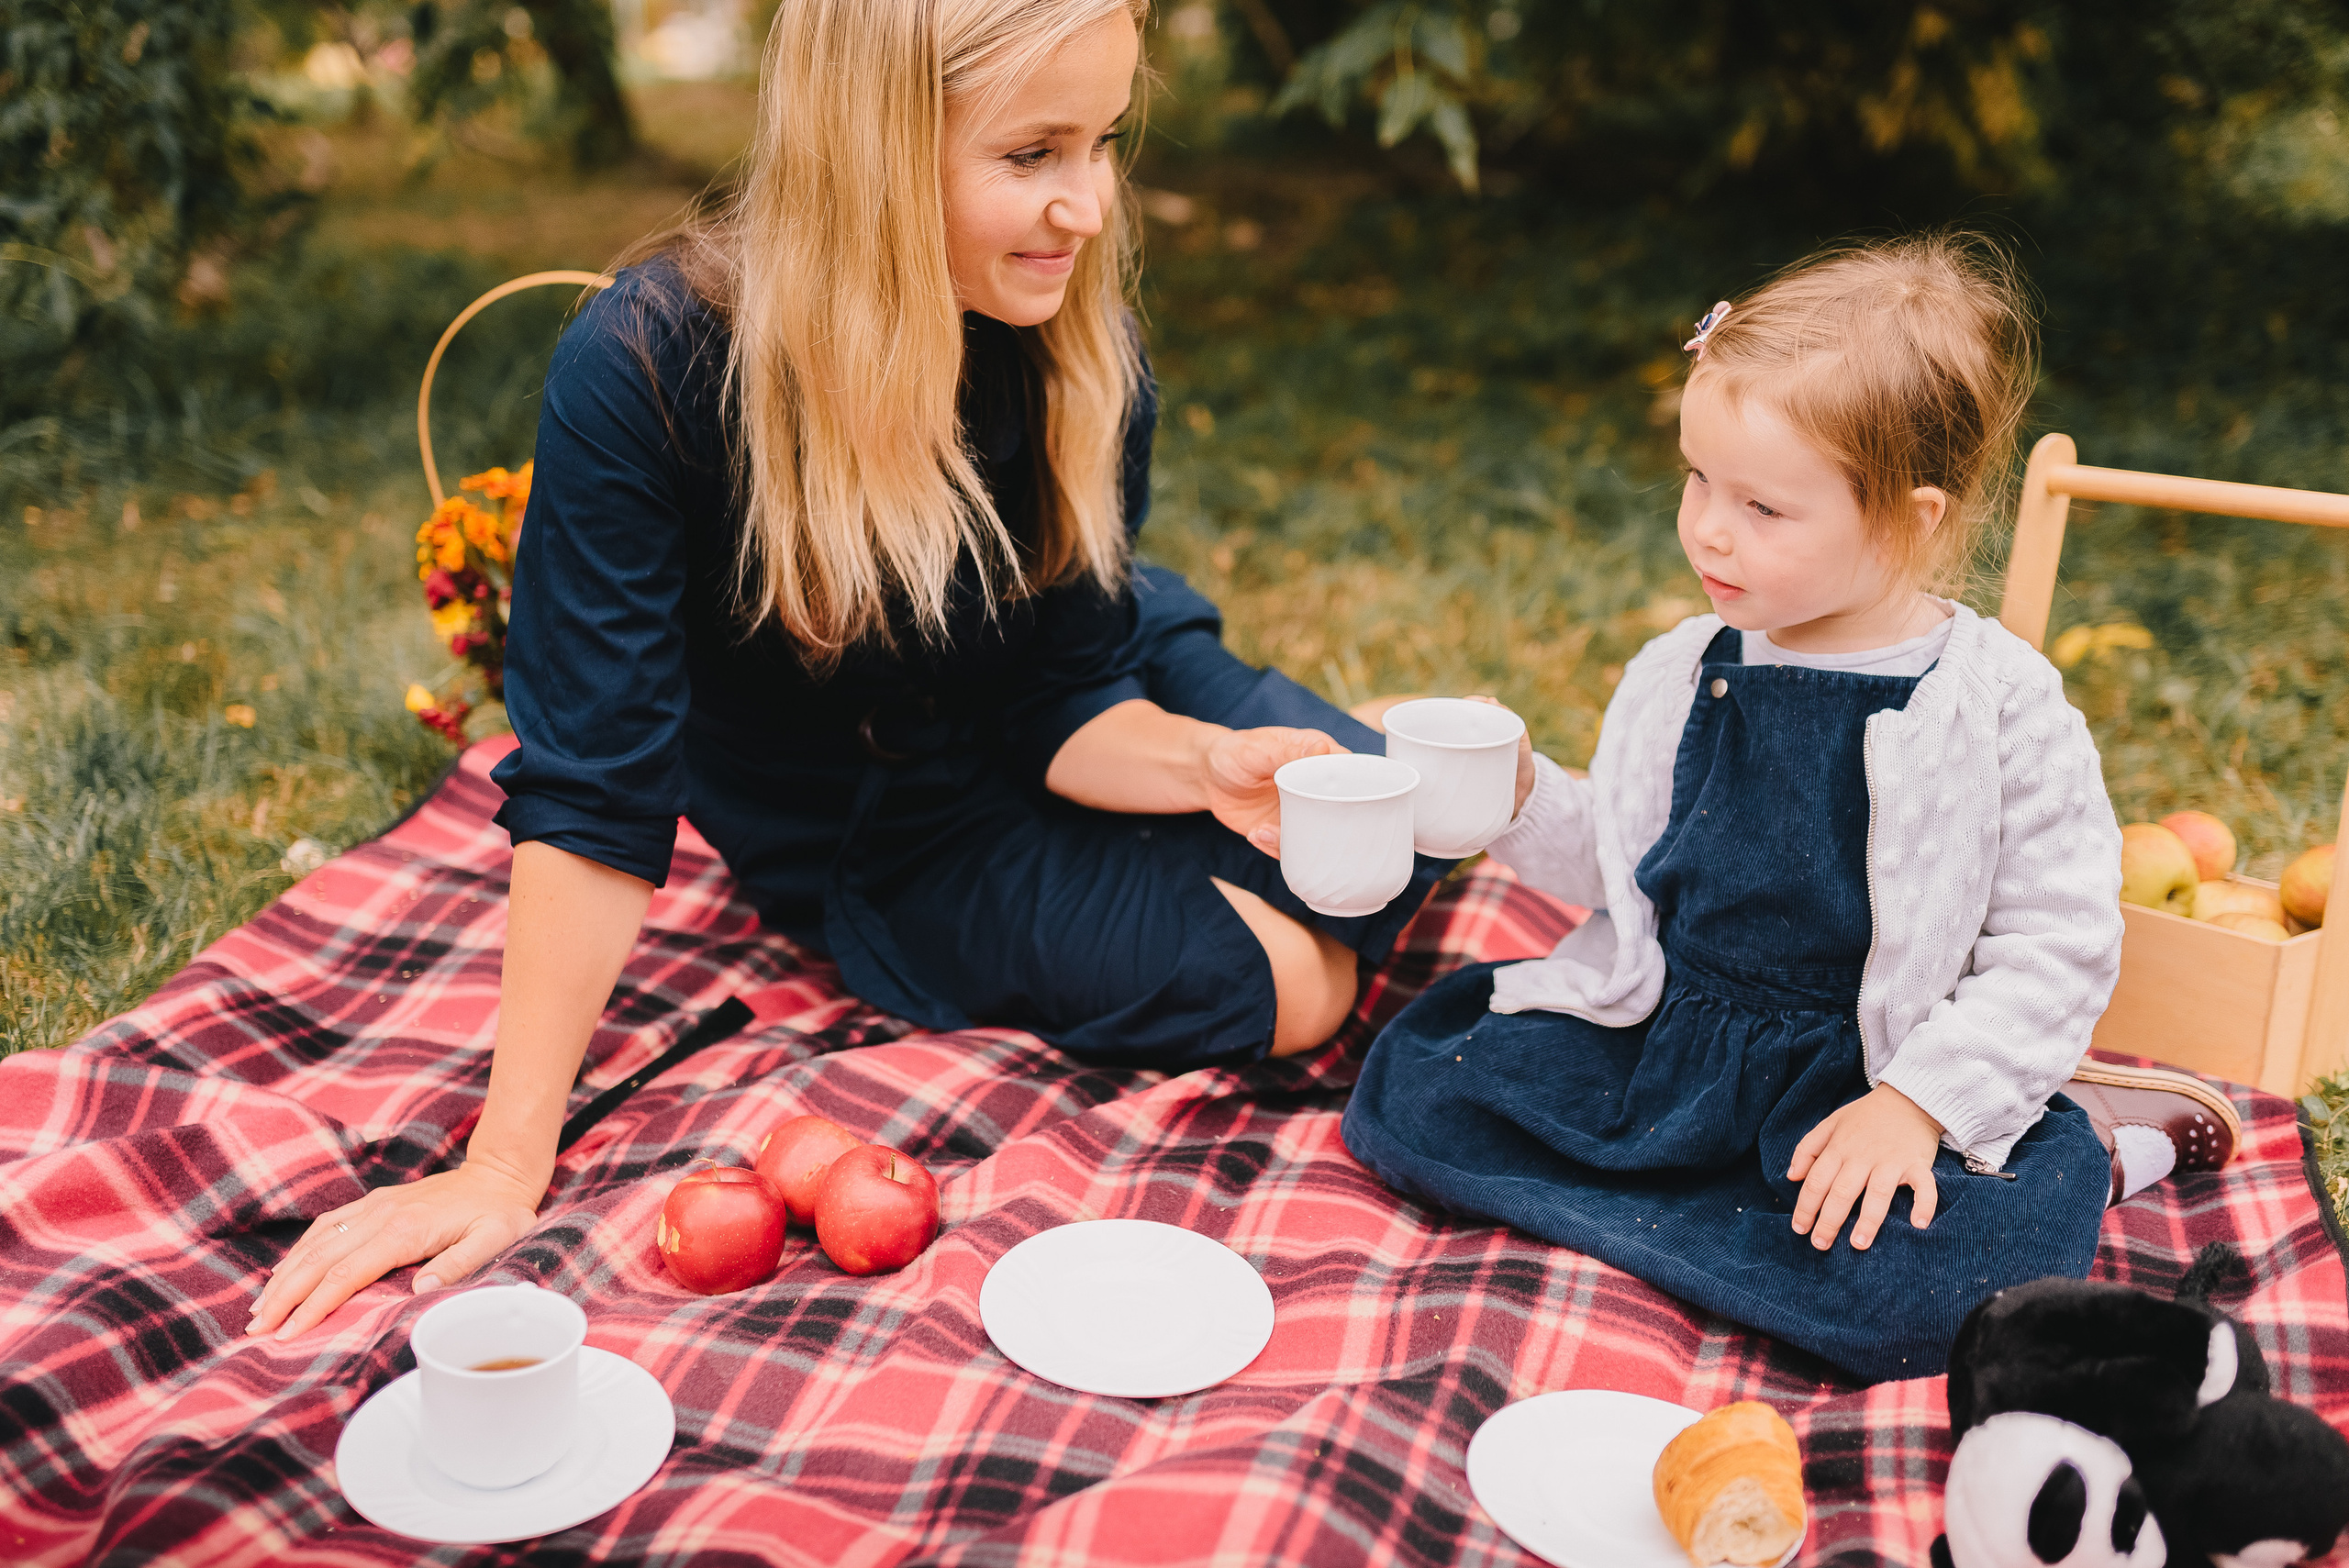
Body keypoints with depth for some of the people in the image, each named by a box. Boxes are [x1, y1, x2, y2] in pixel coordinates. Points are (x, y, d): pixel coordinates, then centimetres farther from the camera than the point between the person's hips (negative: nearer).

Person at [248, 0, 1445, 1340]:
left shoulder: (1080, 354, -21)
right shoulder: (644, 374, -33)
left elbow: (1065, 698, -13)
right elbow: (593, 795, -31)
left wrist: (1208, 763, -35)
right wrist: (507, 1163, -32)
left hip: (1042, 749, 4)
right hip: (866, 827, -4)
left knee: (1386, 851, -9)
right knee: (1260, 988, -16)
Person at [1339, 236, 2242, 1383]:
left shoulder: (2001, 707, -13)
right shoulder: (1686, 674, 2)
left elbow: (2061, 946, -11)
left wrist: (1916, 1101, -20)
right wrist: (1523, 801, -6)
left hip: (1866, 1073, -5)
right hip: (1660, 1040, 5)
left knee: (1915, 1294, -32)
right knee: (1405, 1092, -8)